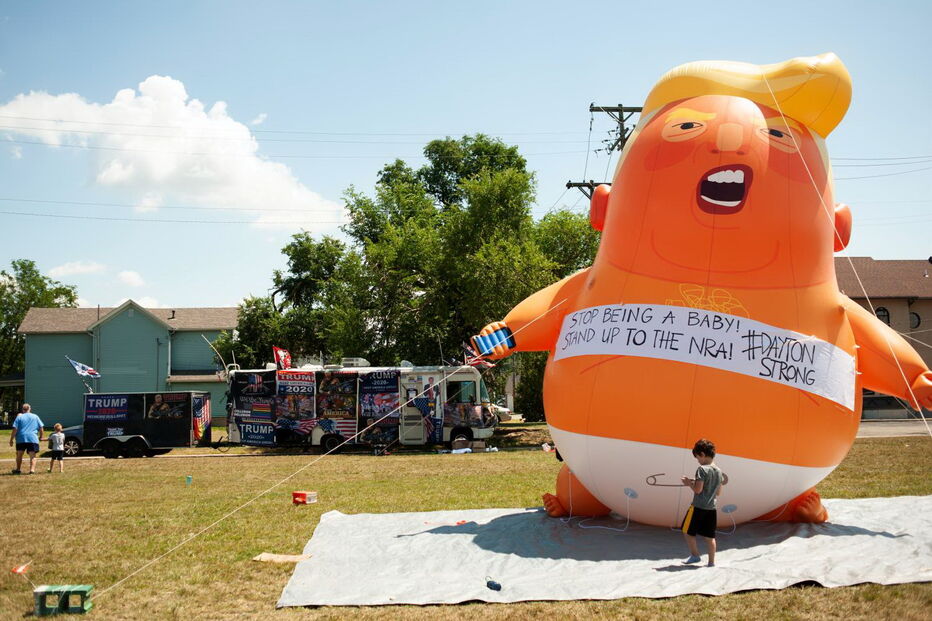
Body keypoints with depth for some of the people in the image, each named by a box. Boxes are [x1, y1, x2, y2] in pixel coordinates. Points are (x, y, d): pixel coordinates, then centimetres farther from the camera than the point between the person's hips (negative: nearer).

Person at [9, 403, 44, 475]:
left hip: (21, 439, 0)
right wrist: (40, 437, 21)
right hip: (33, 439, 0)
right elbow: (41, 428, 7)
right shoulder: (35, 417, 7)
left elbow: (15, 429, -4)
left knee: (19, 455, 17)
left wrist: (11, 439, 0)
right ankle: (32, 469, -12)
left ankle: (18, 469, 25)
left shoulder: (19, 417, 2)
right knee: (32, 456, 1)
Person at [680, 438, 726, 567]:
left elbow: (698, 489, -18)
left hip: (698, 507, -7)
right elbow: (718, 492, 16)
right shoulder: (719, 471, 9)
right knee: (709, 536, 10)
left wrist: (689, 483, 0)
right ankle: (711, 562, 10)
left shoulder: (702, 469, -14)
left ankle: (695, 555, 11)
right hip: (711, 508, 7)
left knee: (687, 531, 10)